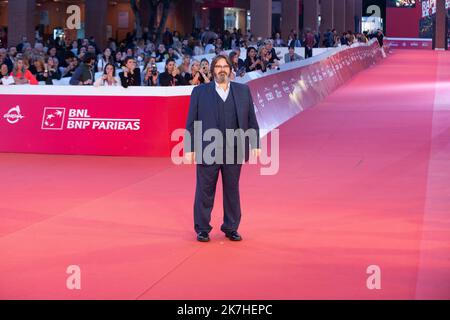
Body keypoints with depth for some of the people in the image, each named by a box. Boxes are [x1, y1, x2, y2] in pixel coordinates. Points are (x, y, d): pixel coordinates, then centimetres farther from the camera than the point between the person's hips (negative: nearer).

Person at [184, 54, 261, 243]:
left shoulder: (243, 91, 9)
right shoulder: (200, 92, 3)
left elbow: (252, 120, 8)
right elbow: (191, 122, 1)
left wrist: (255, 145, 2)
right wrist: (189, 149, -4)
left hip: (234, 151, 2)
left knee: (232, 191, 9)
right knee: (205, 191, 4)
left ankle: (231, 228, 21)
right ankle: (202, 229, 16)